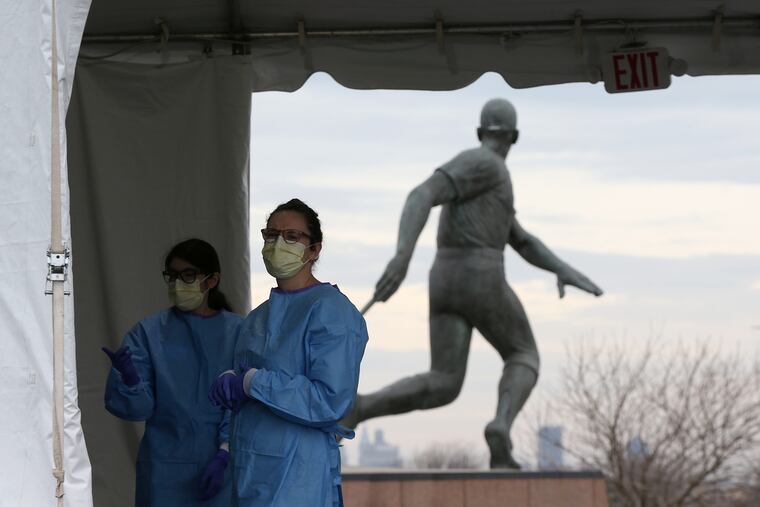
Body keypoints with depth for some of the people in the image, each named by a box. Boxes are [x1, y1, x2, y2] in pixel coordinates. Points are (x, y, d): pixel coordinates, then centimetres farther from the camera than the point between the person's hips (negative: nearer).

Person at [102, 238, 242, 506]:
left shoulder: (238, 331, 1)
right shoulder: (149, 331, 3)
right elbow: (138, 407, -3)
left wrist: (224, 455, -15)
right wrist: (130, 380, -23)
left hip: (222, 466, 0)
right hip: (165, 471, 0)